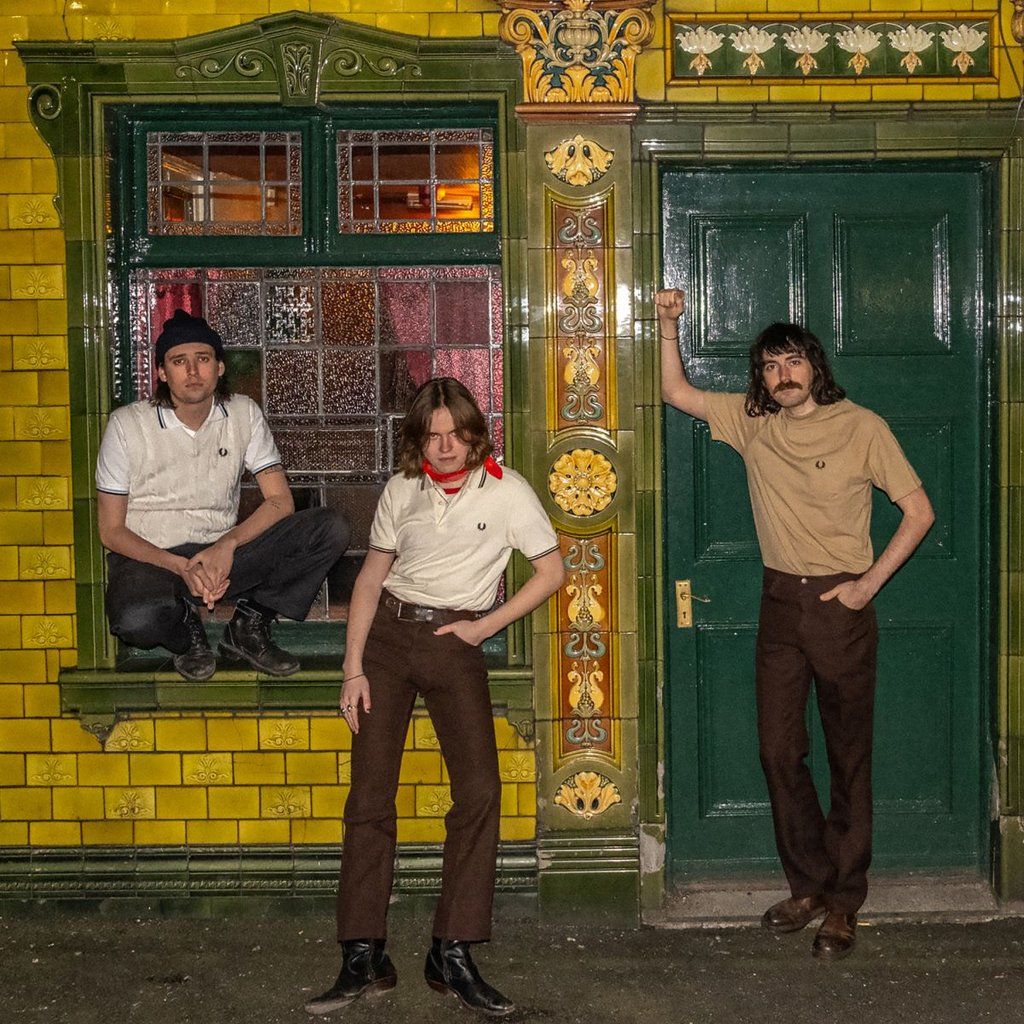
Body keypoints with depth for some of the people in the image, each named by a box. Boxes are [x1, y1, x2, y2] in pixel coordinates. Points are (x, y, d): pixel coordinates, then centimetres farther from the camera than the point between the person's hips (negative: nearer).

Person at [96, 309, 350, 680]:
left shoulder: (244, 415, 1)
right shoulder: (128, 424, -8)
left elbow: (280, 501, -1)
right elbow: (111, 530, -7)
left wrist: (228, 544, -20)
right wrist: (181, 567, -22)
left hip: (222, 554, 3)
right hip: (150, 557, -3)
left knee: (331, 527, -17)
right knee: (137, 619, -40)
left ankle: (248, 625, -4)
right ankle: (186, 628, -2)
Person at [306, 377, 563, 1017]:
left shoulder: (505, 489, 1)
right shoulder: (402, 490, 9)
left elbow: (552, 571, 4)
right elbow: (371, 578, 10)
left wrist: (486, 626, -3)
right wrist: (353, 668, 1)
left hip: (455, 641, -2)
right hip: (387, 633, 2)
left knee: (480, 789, -17)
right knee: (370, 796, -6)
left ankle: (453, 954, -8)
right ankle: (363, 959, -1)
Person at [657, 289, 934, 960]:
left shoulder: (862, 427, -6)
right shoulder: (752, 421, 5)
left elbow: (919, 512, -3)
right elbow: (677, 393, 13)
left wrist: (869, 583, -8)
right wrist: (669, 326, -2)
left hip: (841, 605, -4)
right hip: (781, 604, 4)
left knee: (849, 757, 3)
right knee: (780, 751, 5)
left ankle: (844, 903, 13)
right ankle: (809, 884, 21)